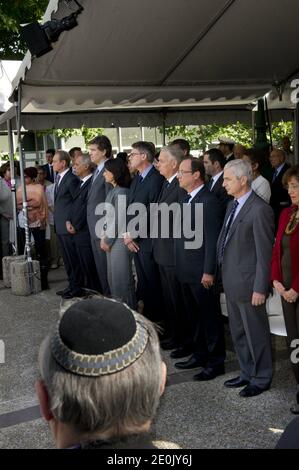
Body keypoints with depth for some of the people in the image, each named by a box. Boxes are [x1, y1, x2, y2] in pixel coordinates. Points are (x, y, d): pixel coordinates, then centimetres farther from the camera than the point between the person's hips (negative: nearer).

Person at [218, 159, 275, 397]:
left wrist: (260, 288, -17)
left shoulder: (260, 209, -18)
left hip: (247, 283, -9)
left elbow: (264, 253, -18)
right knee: (238, 332, 19)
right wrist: (223, 273, 11)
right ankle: (247, 373, 35)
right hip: (231, 281, 9)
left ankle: (261, 379, 24)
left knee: (256, 333, 7)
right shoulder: (233, 205, 9)